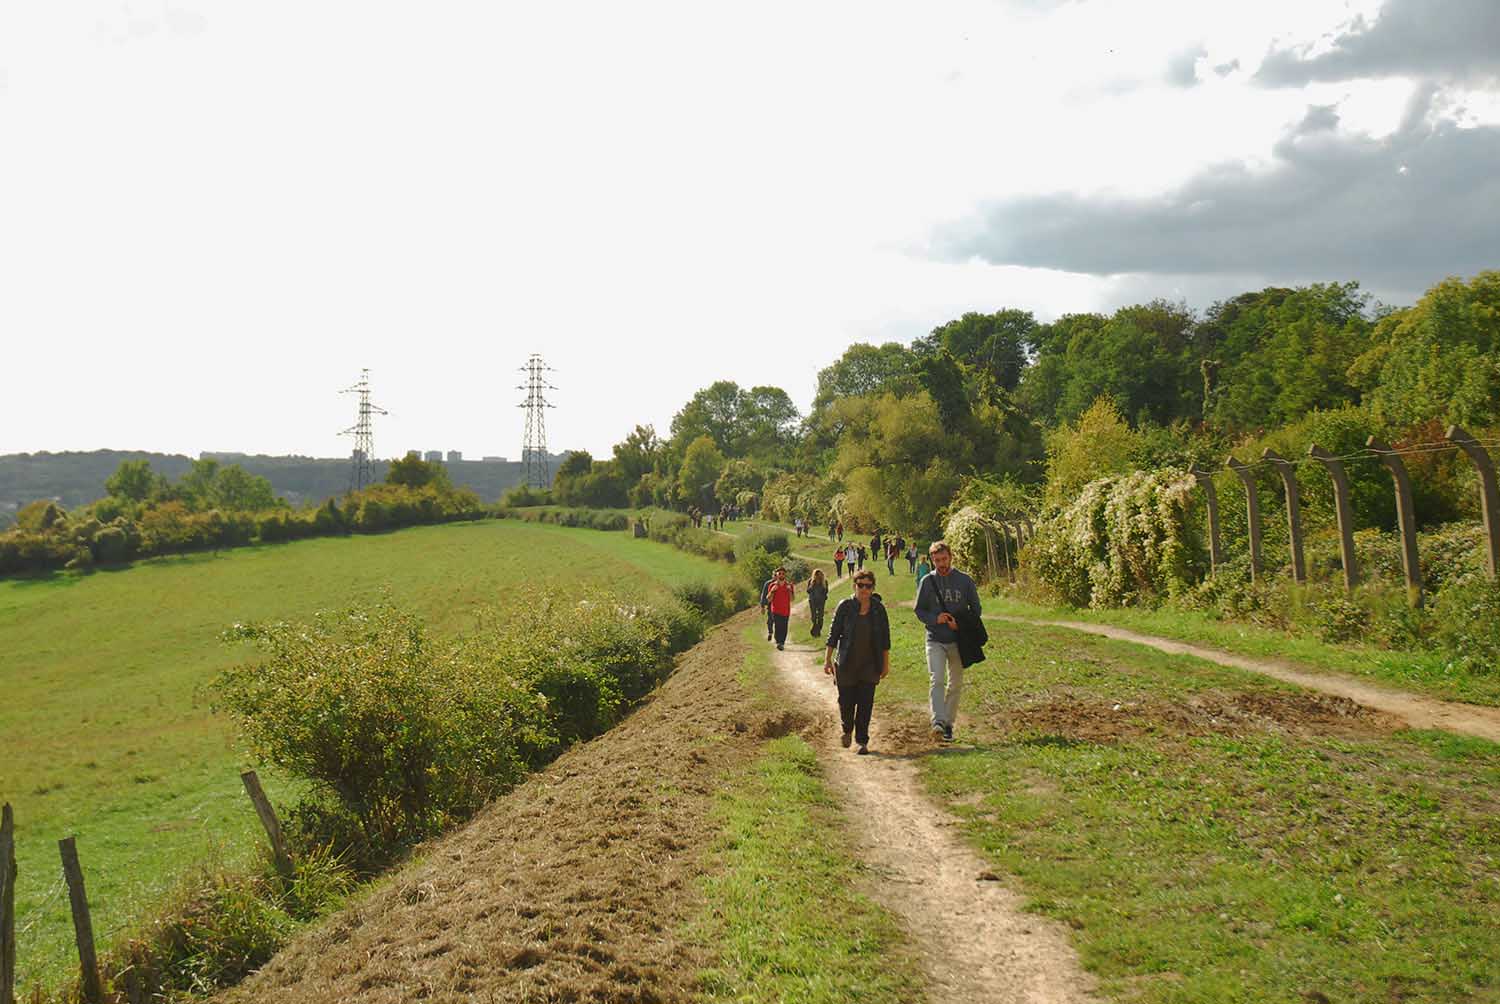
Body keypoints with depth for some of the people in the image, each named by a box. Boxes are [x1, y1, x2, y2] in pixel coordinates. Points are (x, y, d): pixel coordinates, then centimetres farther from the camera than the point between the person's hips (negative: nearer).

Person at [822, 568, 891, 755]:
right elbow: (833, 634, -1)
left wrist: (886, 663, 7)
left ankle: (862, 741, 4)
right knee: (846, 701, 5)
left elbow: (885, 638, 8)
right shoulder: (845, 607, -4)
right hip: (847, 664, -1)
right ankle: (847, 730, 34)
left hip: (870, 664, 1)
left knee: (866, 703, -3)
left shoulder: (879, 609, 2)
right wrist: (827, 659, -4)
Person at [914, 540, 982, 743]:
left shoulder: (965, 581, 1)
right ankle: (938, 721, -24)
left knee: (956, 685, 7)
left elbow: (975, 609, 6)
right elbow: (919, 611, 7)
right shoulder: (927, 582, 2)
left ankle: (949, 723, 18)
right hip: (935, 641, -1)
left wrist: (961, 625, -11)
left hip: (958, 641, 1)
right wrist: (935, 619, -13)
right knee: (937, 680, -17)